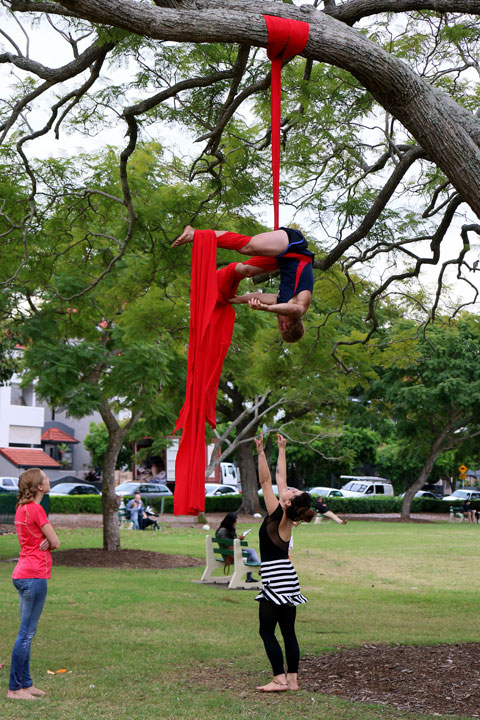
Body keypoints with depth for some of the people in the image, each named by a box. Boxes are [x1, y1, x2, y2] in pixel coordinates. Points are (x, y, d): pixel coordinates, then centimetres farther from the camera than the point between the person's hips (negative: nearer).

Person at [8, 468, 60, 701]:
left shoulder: (22, 508, 13)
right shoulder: (35, 509, -15)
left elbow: (49, 541, 14)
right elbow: (55, 542, -13)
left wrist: (45, 543, -6)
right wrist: (49, 543, 6)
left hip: (24, 574, 10)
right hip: (34, 575, -10)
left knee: (27, 633, 14)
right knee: (26, 634, -5)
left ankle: (26, 684, 21)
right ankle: (14, 688, -1)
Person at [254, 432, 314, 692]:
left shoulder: (277, 515, -13)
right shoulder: (287, 517, 5)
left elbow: (265, 481, -13)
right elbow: (280, 479, 16)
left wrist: (261, 451, -12)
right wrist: (281, 450, 23)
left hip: (276, 578, -8)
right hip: (287, 576, 8)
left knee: (267, 630, -2)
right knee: (288, 630, 9)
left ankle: (279, 679, -5)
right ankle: (292, 679, 11)